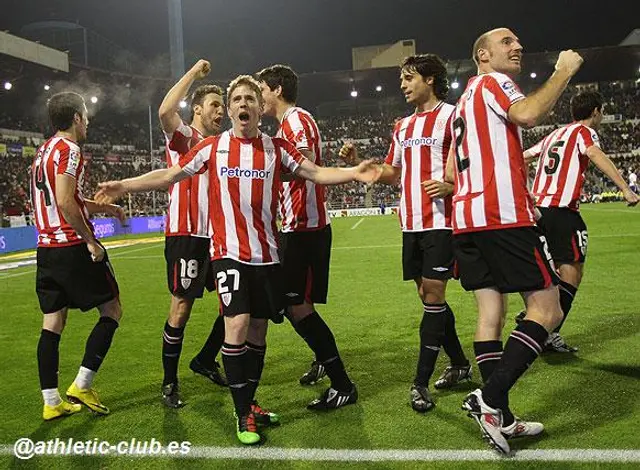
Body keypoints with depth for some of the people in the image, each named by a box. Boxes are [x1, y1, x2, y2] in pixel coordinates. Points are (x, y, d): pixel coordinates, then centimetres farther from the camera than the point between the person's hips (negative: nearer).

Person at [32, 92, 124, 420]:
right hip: (73, 247, -9)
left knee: (52, 324, 9)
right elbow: (65, 203, -20)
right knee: (111, 312, 4)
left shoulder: (43, 151, 18)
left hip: (46, 249, 9)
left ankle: (51, 402, 11)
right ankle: (82, 386, 0)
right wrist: (91, 241, -14)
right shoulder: (68, 149, -10)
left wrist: (102, 207, 32)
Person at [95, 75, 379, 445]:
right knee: (237, 324, -13)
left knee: (258, 330, 9)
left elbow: (315, 173, 3)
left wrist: (354, 173, -12)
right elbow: (168, 176, 5)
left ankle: (249, 402, 28)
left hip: (266, 254, 2)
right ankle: (243, 415, 1)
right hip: (229, 252, -2)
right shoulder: (212, 147, 2)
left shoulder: (277, 148, 5)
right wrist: (123, 186, -2)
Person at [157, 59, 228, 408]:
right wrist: (194, 72, -15)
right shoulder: (183, 137, -2)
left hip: (217, 234, 7)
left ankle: (206, 360, 28)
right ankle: (169, 382, 11)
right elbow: (165, 110, -25)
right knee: (181, 307, -3)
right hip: (186, 235, -7)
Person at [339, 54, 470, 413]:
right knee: (428, 296, 11)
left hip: (441, 222, -7)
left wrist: (451, 185, -25)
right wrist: (359, 162, 8)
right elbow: (393, 175, 21)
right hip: (411, 223, 7)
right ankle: (460, 365, 28)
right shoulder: (403, 126, 18)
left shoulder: (452, 116, -4)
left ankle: (421, 382, -1)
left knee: (433, 295, -7)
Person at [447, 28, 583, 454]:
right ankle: (490, 397, -15)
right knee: (546, 310, -5)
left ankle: (500, 417, 8)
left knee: (491, 312, 6)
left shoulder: (464, 103, 28)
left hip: (466, 218, 9)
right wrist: (564, 71, -9)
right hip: (503, 214, -9)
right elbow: (527, 114, -21)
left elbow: (452, 174, 27)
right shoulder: (492, 82, 1)